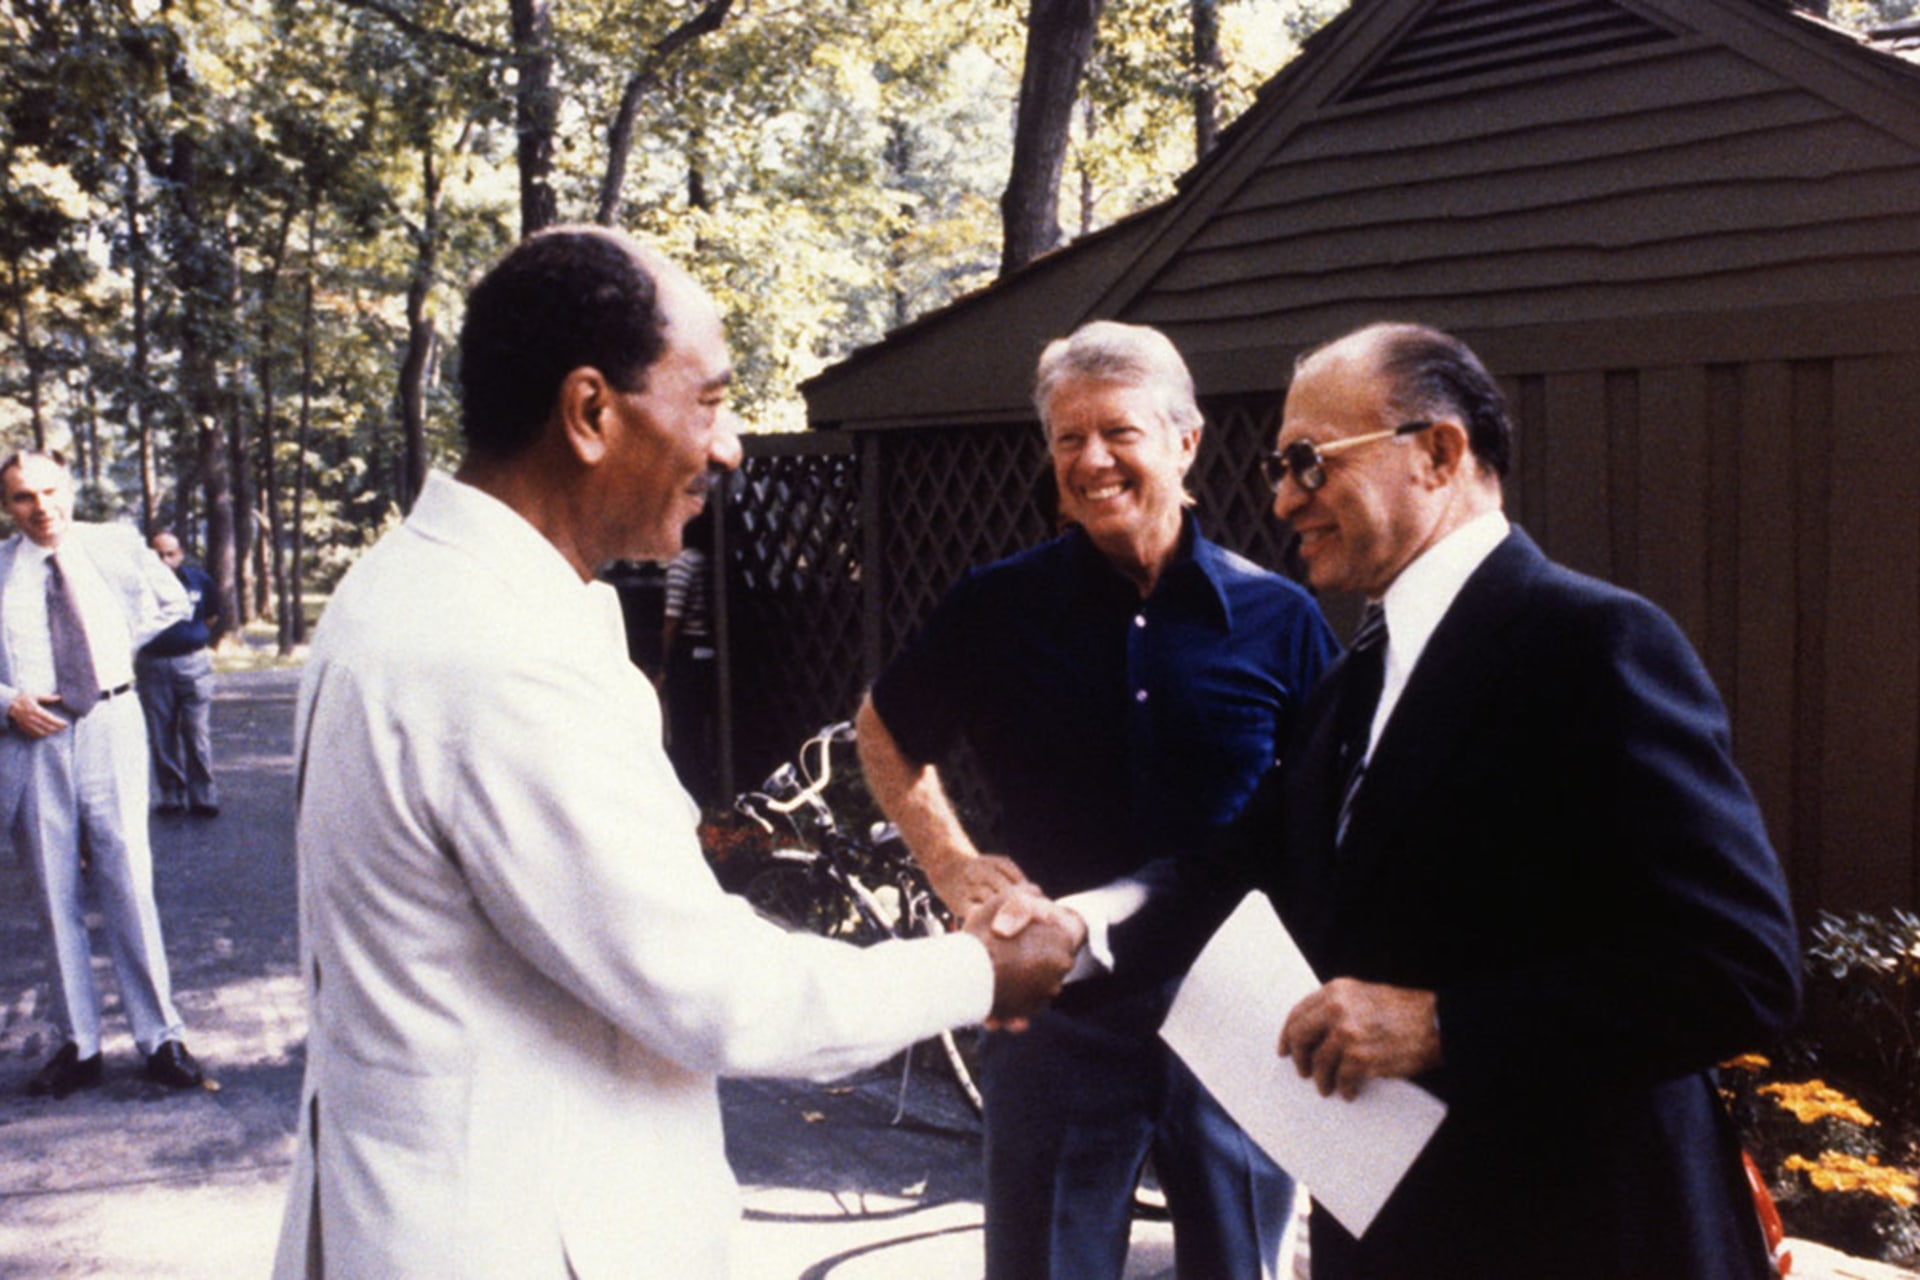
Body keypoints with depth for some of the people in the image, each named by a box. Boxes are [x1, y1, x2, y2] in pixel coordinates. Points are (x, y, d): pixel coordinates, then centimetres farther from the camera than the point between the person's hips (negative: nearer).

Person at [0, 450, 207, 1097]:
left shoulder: (117, 545, 3)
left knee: (129, 885, 0)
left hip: (109, 725, 0)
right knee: (55, 897, 6)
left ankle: (161, 1038, 8)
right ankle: (78, 1046, 16)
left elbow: (172, 602, 21)